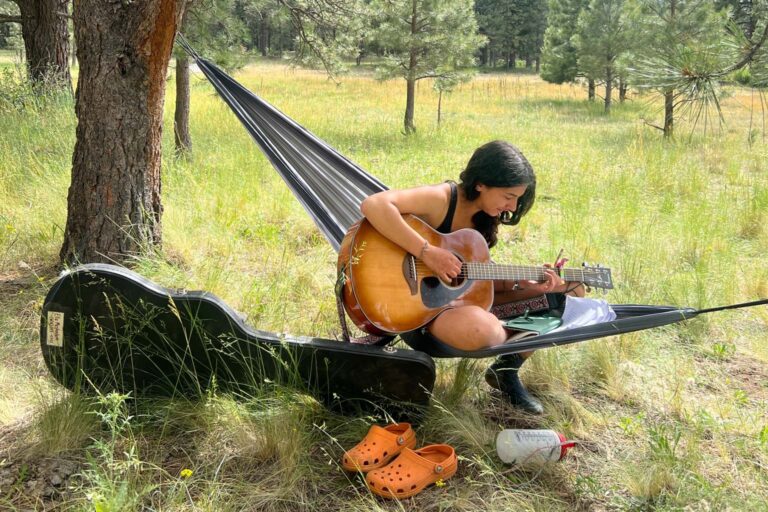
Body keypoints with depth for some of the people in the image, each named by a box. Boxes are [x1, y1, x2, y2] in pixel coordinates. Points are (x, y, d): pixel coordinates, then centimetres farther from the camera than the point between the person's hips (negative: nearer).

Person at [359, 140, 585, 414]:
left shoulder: (485, 220, 4)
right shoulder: (441, 199, -20)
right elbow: (373, 205, -37)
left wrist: (533, 288, -10)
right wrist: (426, 252, -36)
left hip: (463, 297, 8)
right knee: (481, 328, -44)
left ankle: (507, 369, 13)